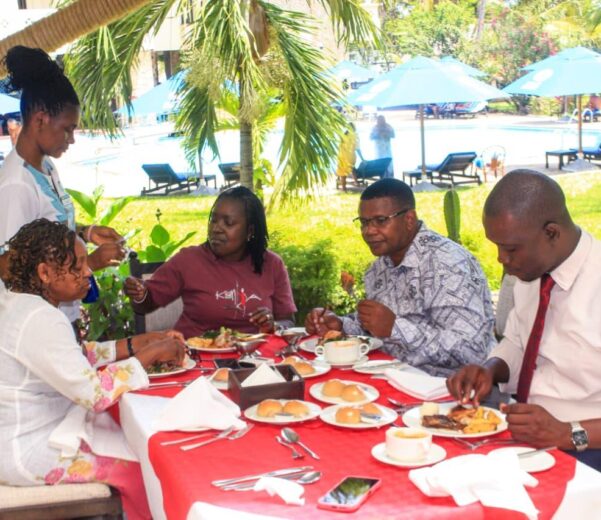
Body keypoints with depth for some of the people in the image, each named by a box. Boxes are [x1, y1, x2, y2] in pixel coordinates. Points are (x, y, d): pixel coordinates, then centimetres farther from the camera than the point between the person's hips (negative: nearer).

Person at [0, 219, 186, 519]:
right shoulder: (38, 319, -26)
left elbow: (76, 358, 11)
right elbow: (95, 394, -27)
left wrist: (137, 343, 2)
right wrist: (153, 353, -18)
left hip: (27, 427, 9)